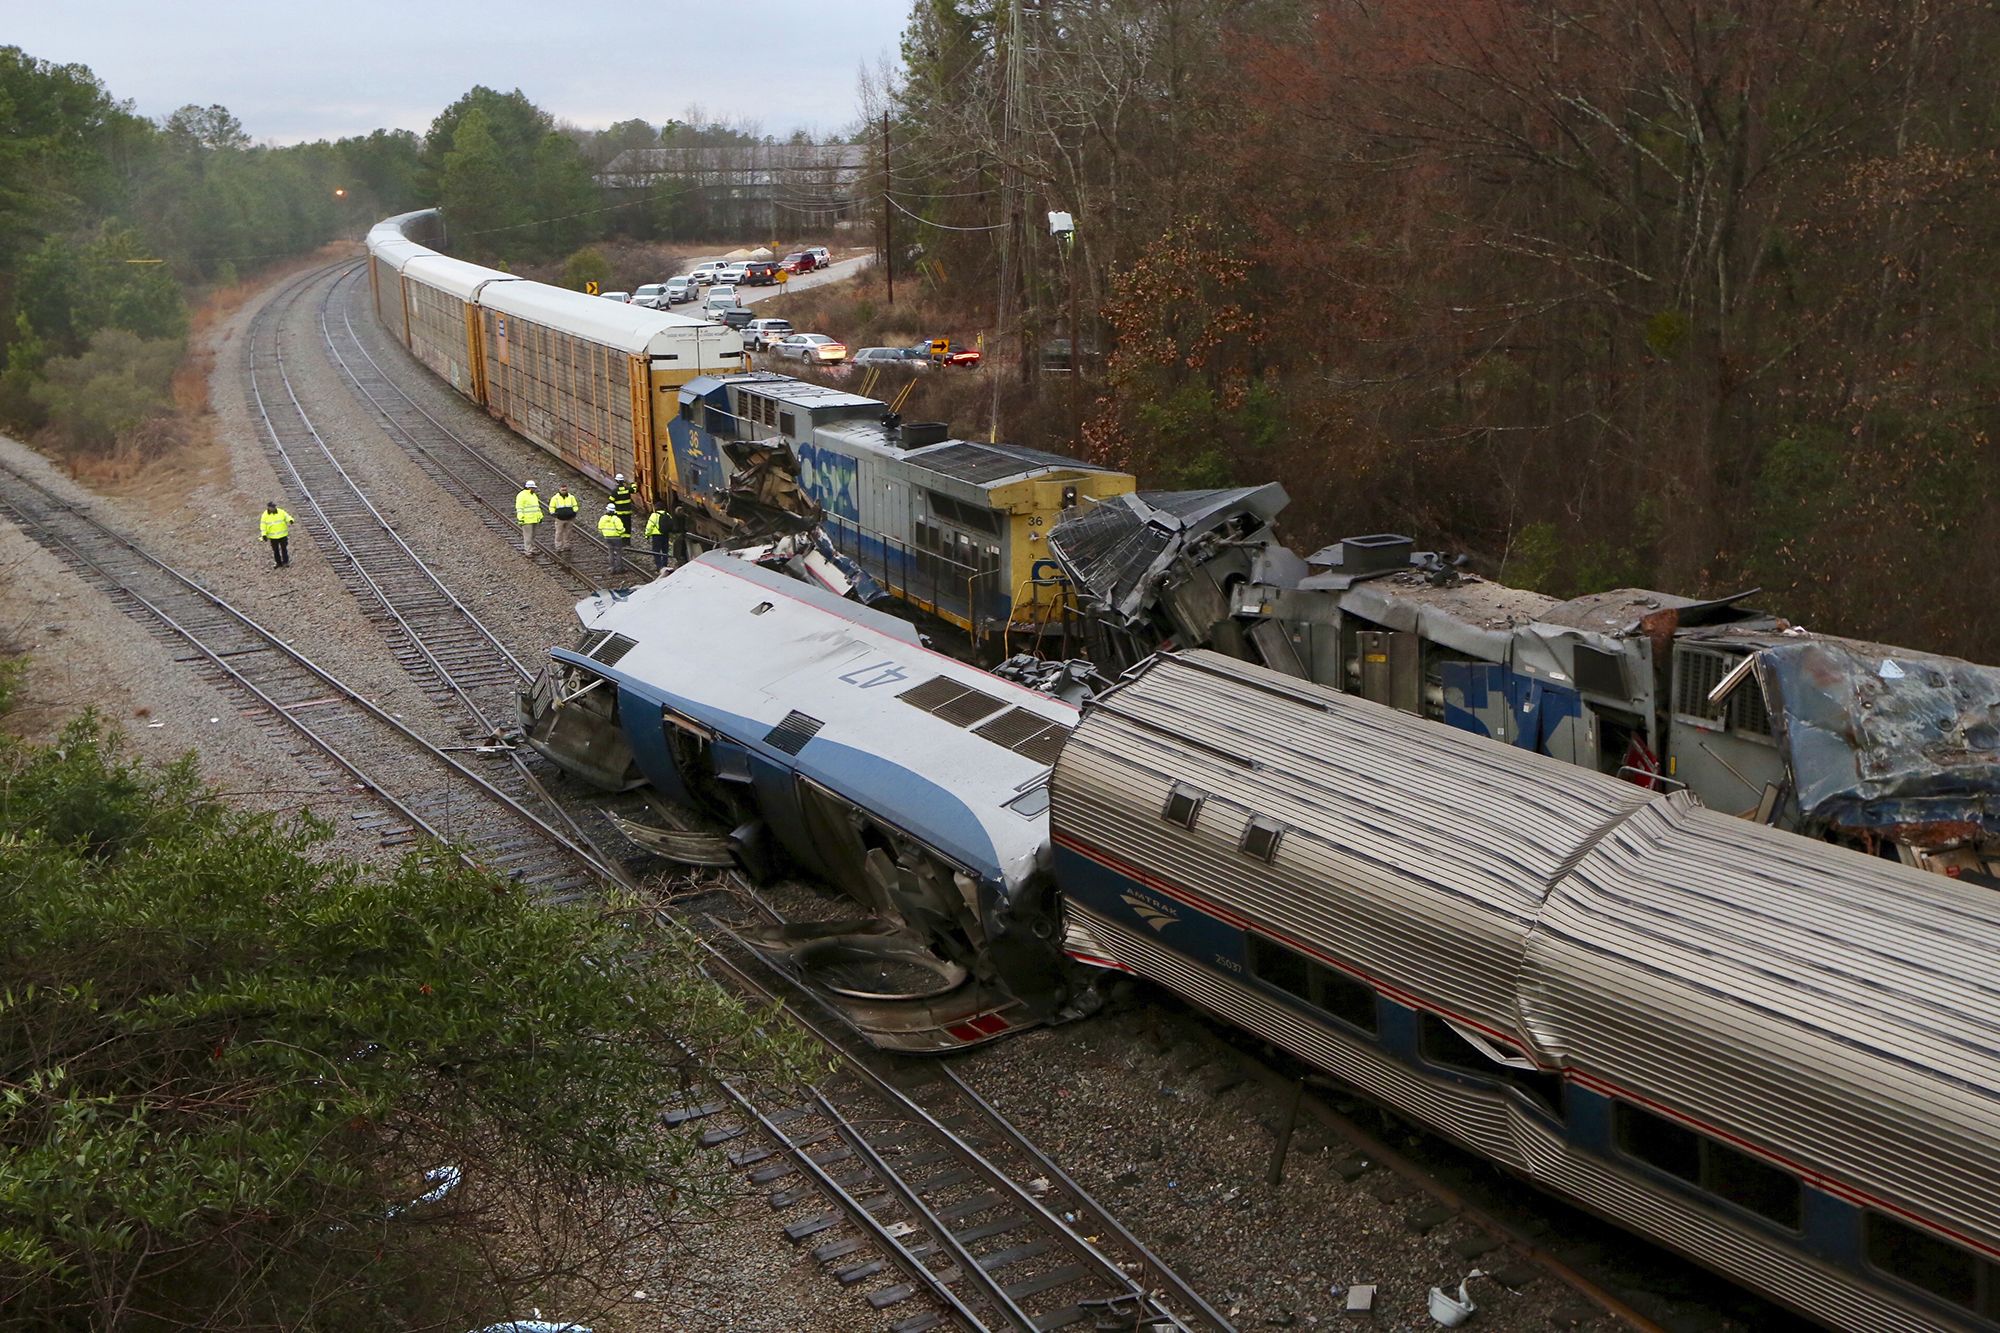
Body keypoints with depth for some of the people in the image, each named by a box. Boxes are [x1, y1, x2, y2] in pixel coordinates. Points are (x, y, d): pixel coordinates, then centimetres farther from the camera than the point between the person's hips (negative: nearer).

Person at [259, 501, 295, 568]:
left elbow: (287, 517, -2)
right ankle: (278, 563, 23)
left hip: (282, 535, 0)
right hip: (273, 536, 0)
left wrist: (291, 520, -27)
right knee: (275, 550, 10)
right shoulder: (265, 515, -6)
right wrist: (264, 535, -11)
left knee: (284, 548, 9)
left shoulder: (281, 512, -7)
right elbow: (263, 525, -3)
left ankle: (285, 561, 23)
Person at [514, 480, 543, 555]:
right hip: (526, 520, -8)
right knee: (528, 535, -8)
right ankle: (527, 551, -6)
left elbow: (537, 507, 22)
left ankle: (531, 549, 18)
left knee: (532, 535, 11)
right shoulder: (522, 495, -12)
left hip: (534, 520, 8)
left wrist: (540, 516, 19)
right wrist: (520, 519, -21)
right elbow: (519, 508, -16)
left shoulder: (533, 495, 15)